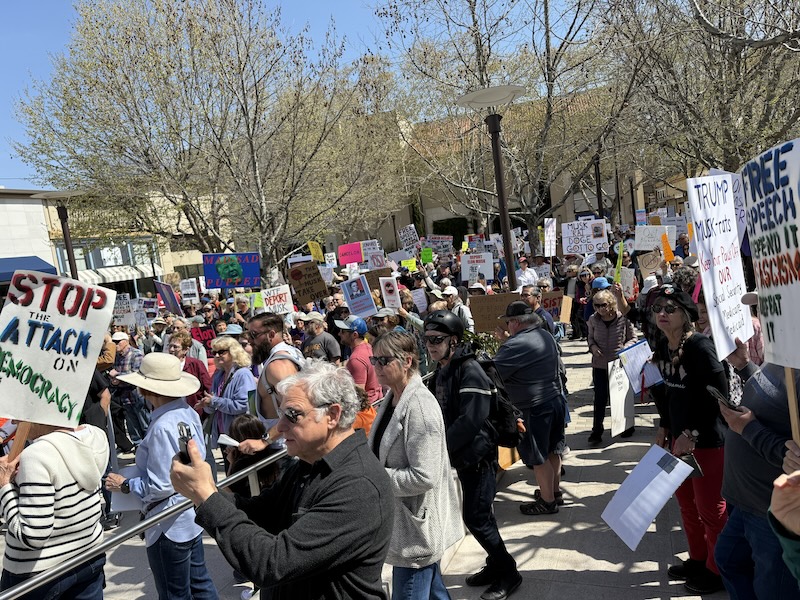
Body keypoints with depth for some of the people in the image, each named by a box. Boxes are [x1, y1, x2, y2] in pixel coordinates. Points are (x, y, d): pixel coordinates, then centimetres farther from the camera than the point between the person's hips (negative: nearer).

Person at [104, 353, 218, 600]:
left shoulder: (162, 427, -27)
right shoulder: (188, 412, -1)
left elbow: (160, 486, -25)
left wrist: (124, 484, -9)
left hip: (170, 524, -8)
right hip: (192, 512, 9)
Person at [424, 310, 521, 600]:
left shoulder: (470, 371, -21)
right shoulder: (441, 371, 6)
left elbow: (469, 421, -29)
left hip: (477, 455, -8)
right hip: (462, 456, 8)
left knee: (475, 517, -2)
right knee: (480, 513, 18)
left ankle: (508, 572, 16)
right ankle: (496, 564, 35)